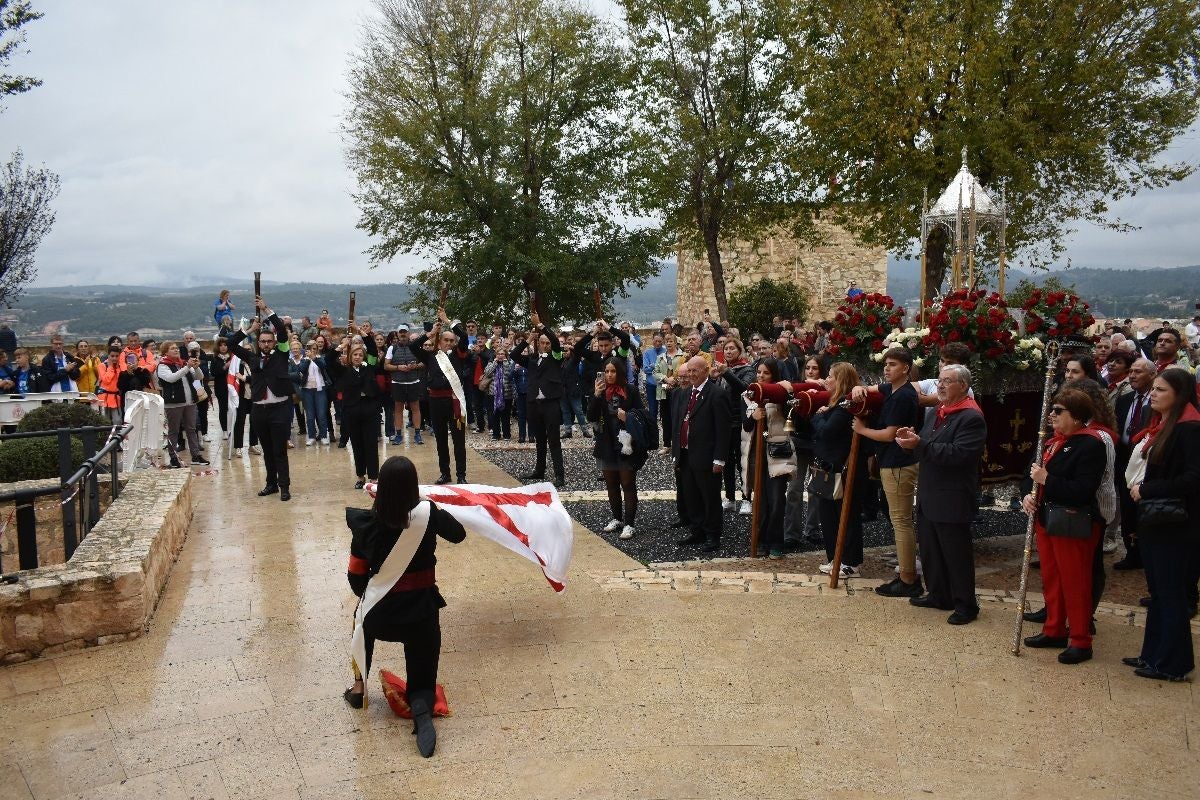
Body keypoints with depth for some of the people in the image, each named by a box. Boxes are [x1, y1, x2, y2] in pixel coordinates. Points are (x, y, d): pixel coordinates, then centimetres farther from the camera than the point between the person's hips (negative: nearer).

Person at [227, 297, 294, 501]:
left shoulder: (281, 355, 2)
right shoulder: (253, 357, 11)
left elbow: (283, 332, -8)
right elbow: (231, 344, 9)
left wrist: (266, 309, -8)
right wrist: (250, 329, 3)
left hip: (280, 408, -4)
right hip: (259, 410, 4)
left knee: (280, 451, -2)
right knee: (267, 451, 12)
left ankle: (284, 486, 2)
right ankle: (271, 483, 22)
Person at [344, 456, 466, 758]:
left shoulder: (367, 523, -10)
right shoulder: (428, 514, -12)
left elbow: (356, 577, -1)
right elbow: (458, 534, 8)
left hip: (380, 612, 1)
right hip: (421, 611, -1)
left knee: (362, 619, 38)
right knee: (422, 679, 13)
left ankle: (360, 687, 39)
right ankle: (422, 706, -20)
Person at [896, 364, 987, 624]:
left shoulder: (971, 418, -15)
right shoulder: (937, 412, 13)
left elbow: (958, 454, -27)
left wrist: (919, 444, -30)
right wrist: (912, 439, -4)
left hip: (952, 500, -9)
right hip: (929, 496, 9)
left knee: (956, 554, 2)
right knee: (930, 549, 16)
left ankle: (966, 605, 14)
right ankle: (938, 595, 30)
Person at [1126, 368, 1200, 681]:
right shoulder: (1157, 428, 12)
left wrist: (1147, 489, -18)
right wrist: (1137, 489, 2)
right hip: (1152, 520, 9)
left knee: (1172, 594, 1)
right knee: (1157, 592, 16)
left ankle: (1172, 664, 11)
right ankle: (1153, 654, 26)